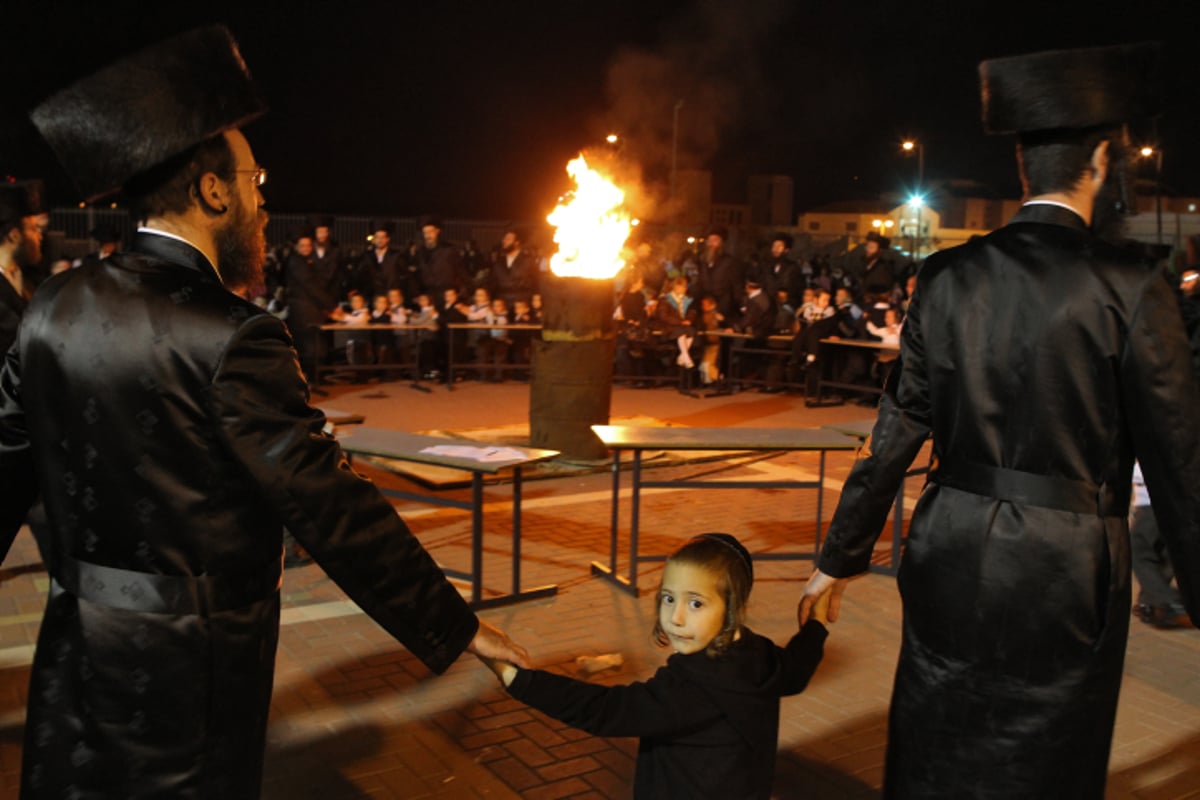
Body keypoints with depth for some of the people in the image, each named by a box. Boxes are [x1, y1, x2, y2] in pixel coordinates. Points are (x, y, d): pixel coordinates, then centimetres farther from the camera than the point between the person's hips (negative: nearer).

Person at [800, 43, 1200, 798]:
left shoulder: (948, 277, -2)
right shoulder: (1131, 288, -12)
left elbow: (895, 436, 1)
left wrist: (841, 559, 10)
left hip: (952, 557, 3)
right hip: (1066, 570, -3)